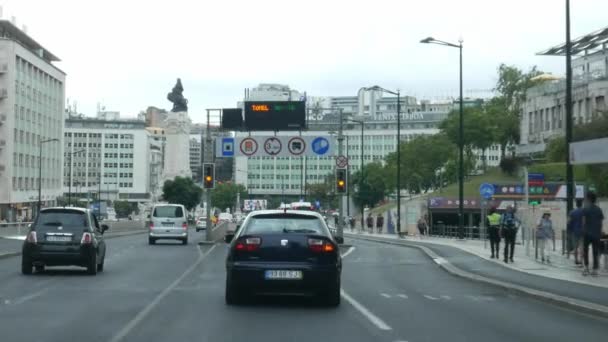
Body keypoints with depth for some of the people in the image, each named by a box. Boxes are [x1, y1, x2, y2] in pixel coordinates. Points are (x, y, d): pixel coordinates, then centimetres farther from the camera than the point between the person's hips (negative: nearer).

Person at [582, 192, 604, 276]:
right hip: (597, 234, 3)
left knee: (585, 250, 9)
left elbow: (584, 221, -8)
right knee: (596, 252, 6)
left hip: (587, 233, -3)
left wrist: (584, 230, 0)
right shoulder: (599, 210, 7)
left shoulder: (586, 209, -5)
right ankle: (595, 269, 4)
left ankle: (586, 267, 0)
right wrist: (599, 232, 14)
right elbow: (601, 222, 7)